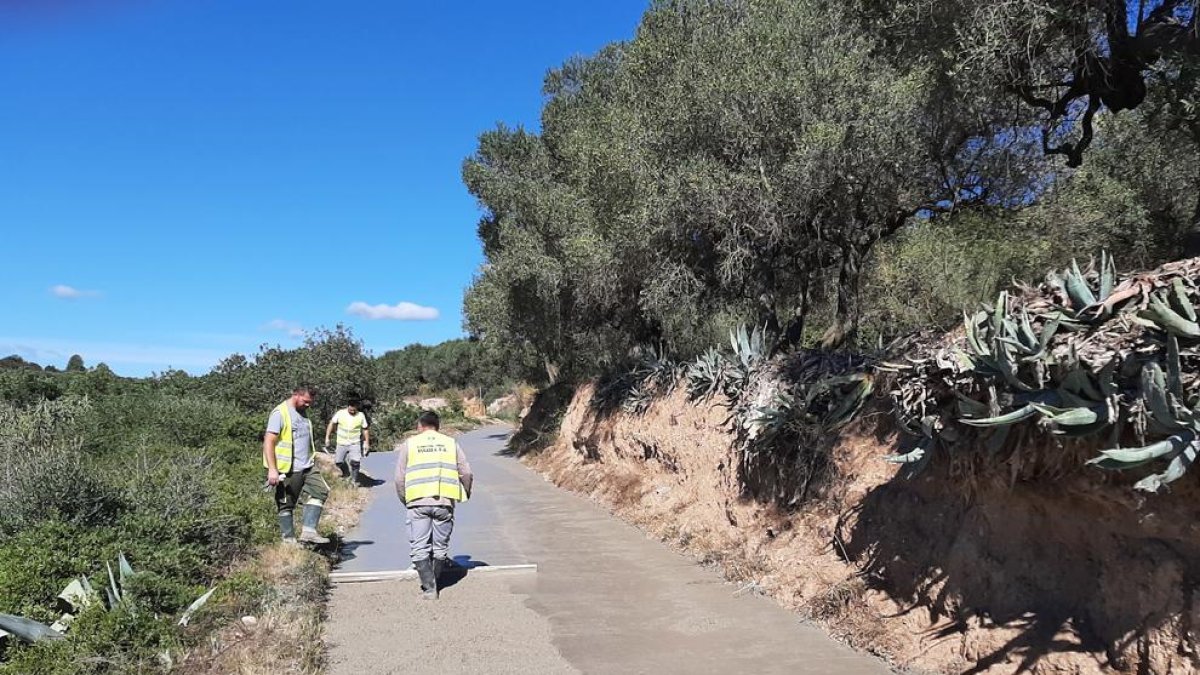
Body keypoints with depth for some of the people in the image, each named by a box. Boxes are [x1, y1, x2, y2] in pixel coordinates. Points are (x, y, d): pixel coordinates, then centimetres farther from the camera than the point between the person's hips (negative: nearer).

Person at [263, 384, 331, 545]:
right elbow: (268, 442, -16)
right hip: (288, 470, -8)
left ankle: (308, 531, -5)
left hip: (306, 466, 8)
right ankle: (289, 540, 13)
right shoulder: (280, 413, -11)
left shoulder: (303, 412, 15)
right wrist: (272, 470, -21)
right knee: (286, 505, 3)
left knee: (320, 491, -3)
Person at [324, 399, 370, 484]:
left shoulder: (361, 416, -6)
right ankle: (345, 474, 32)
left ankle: (354, 480, 3)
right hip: (341, 443, 1)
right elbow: (332, 424, 2)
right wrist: (327, 437, -2)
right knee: (338, 462, 4)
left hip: (355, 443, -1)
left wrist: (367, 443, 0)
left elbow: (365, 430, 2)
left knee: (355, 462, -15)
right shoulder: (340, 413, -8)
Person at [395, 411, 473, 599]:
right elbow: (466, 473, 7)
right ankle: (434, 583, 21)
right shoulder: (451, 443, 13)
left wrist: (404, 499, 22)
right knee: (440, 546, 13)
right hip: (444, 502, 1)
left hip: (417, 502, -1)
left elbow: (399, 478, 6)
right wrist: (465, 494, 25)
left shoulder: (410, 444, 10)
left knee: (420, 548, 3)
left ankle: (429, 588, -2)